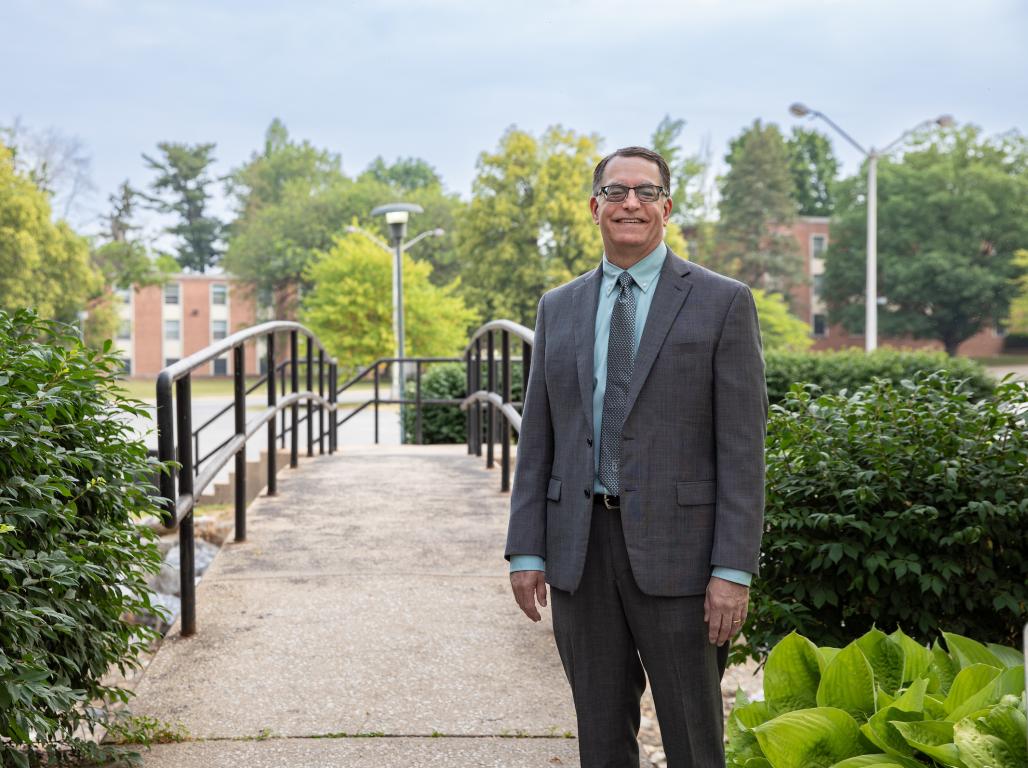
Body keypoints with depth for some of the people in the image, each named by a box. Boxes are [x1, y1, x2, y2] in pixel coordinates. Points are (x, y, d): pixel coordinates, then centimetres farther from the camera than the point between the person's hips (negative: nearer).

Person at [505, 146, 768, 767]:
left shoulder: (722, 302, -1)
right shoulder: (559, 309, 12)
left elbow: (742, 445, -6)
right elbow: (538, 438, 11)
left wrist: (734, 570, -12)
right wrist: (526, 551, 3)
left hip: (676, 548, -4)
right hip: (580, 548, 4)